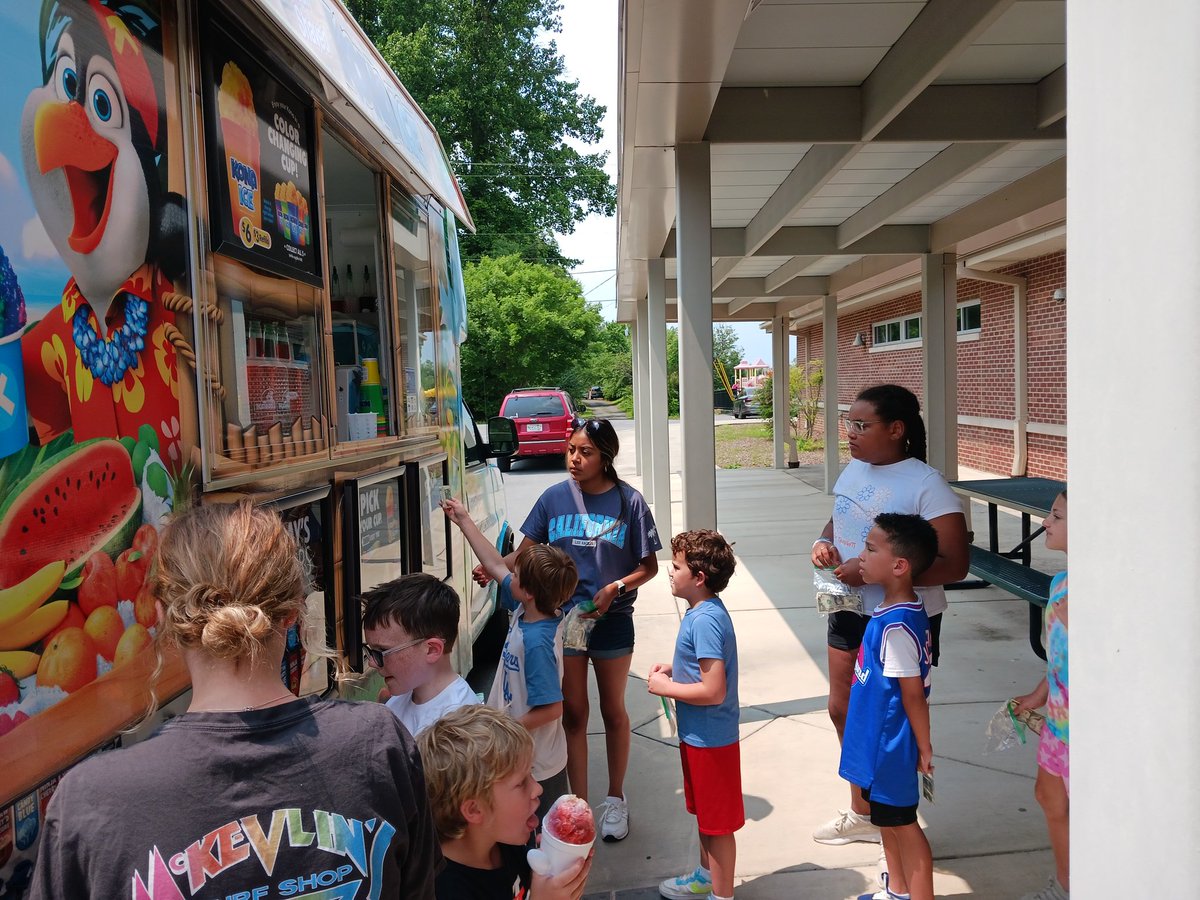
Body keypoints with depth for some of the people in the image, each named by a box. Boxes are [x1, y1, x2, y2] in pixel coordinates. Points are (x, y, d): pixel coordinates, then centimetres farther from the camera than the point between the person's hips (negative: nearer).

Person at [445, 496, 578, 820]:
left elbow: (551, 709, -27)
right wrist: (464, 521, 13)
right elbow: (496, 566, 8)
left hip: (536, 768, -8)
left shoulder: (536, 642, -30)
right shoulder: (526, 610, -5)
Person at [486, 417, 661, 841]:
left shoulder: (628, 501, -10)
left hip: (612, 619, -1)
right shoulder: (555, 497, -4)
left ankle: (615, 798, 35)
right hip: (563, 616, 1)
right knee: (573, 713, 10)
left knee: (613, 710, 16)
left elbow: (649, 566, -4)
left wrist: (615, 588, -20)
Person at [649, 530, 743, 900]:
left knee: (718, 821, 8)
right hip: (698, 734, 10)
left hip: (710, 738, -10)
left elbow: (713, 691, -30)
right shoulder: (703, 611, 3)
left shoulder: (705, 620, -27)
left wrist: (666, 687, -19)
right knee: (704, 813, 26)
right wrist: (673, 668, 4)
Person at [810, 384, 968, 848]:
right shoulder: (854, 470, 4)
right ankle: (862, 814, 39)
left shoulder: (926, 484, -19)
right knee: (843, 710, 17)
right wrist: (823, 542, -4)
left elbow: (954, 565, -23)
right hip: (850, 613, 8)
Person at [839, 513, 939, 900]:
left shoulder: (897, 626, -29)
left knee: (902, 823, 6)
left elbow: (913, 693, -22)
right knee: (885, 816, 24)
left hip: (890, 744, -10)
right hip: (877, 738, 10)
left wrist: (923, 746, -14)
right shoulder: (893, 609, 0)